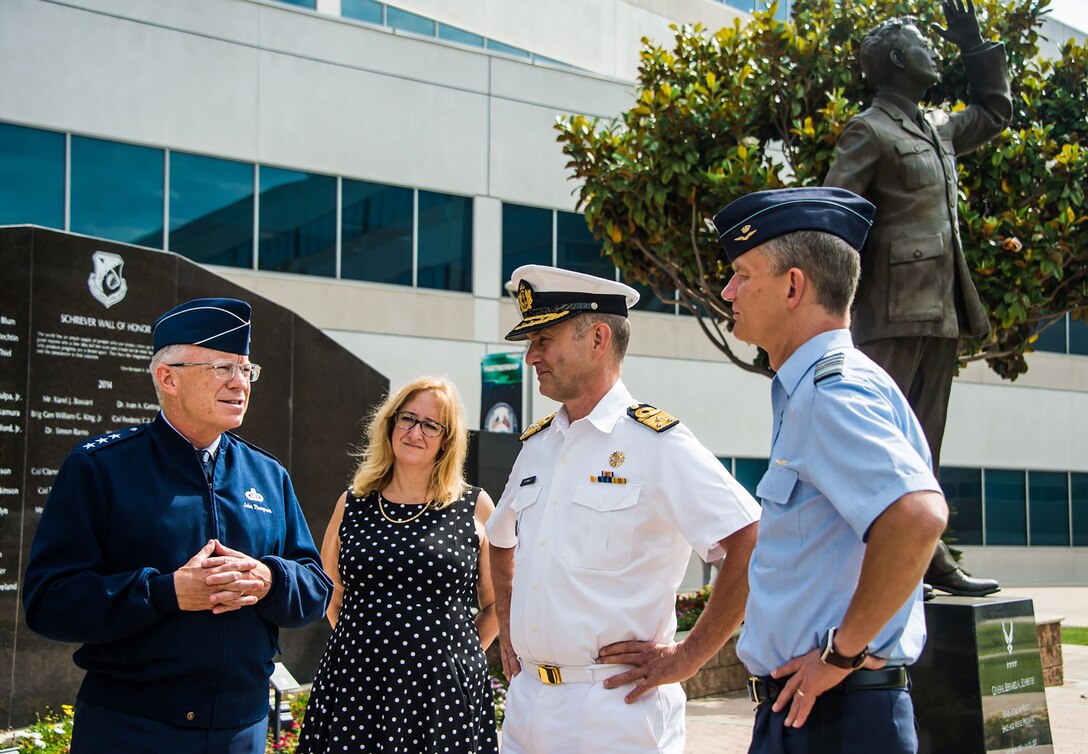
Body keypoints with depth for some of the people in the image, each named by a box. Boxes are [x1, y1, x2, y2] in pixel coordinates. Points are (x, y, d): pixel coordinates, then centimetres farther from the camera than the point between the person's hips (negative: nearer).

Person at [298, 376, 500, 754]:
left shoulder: (474, 508, 3)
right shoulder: (352, 505, 9)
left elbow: (497, 604, 9)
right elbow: (330, 596, 18)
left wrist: (457, 651, 2)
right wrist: (369, 646, 11)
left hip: (446, 692, -1)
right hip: (355, 685, 2)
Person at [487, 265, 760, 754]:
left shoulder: (654, 442, -11)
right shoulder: (536, 445, 11)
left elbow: (754, 544, -19)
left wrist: (688, 656, -15)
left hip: (616, 712, -6)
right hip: (524, 705, 7)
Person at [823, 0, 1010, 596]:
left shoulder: (937, 128, 20)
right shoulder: (869, 132, -5)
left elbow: (993, 114, 38)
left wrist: (978, 50, 28)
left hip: (941, 309, 9)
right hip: (895, 308, -9)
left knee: (923, 440, 10)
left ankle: (926, 555, 15)